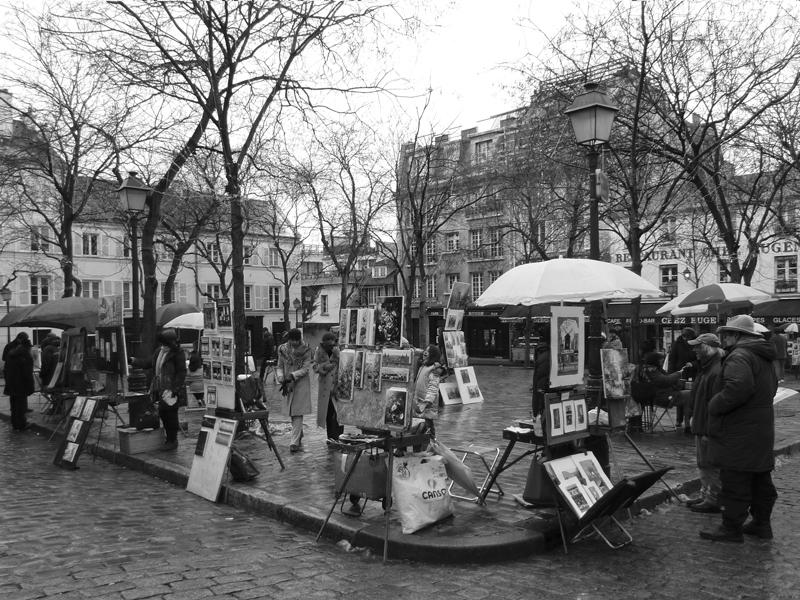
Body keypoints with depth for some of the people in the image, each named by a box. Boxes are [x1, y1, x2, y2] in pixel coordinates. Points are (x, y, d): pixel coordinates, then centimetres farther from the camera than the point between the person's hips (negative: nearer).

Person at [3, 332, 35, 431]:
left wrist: (8, 381, 21)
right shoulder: (27, 356, -16)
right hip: (21, 386, -7)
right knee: (21, 404, 0)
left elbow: (6, 370, 16)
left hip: (11, 384, 8)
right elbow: (28, 373, -20)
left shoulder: (10, 353, 10)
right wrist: (32, 386, -13)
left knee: (14, 405, 16)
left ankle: (15, 423, 23)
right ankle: (21, 425, 4)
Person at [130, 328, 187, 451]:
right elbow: (147, 363, 21)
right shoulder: (159, 351, 10)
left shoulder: (178, 353, -14)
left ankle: (172, 441, 12)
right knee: (163, 413, 14)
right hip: (160, 390, 8)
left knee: (170, 415, 0)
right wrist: (132, 360, 12)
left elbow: (181, 373, -16)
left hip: (171, 391, -8)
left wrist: (174, 390, -20)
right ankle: (170, 438, 28)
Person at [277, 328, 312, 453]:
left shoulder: (306, 350, -10)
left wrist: (292, 375, -24)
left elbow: (306, 368, -12)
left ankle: (295, 442, -6)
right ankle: (299, 435, 33)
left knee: (298, 413, -7)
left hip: (301, 383, -4)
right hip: (288, 385, 4)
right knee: (292, 413, 12)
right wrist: (281, 377, -15)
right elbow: (280, 367, 5)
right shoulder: (282, 349, -1)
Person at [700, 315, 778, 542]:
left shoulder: (739, 356, -18)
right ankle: (761, 523, 27)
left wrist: (715, 405, -21)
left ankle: (731, 528, 4)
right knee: (760, 480, 17)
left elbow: (739, 388, -34)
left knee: (734, 482, -2)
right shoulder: (764, 358, 15)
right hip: (761, 430, 10)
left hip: (739, 434, -10)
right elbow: (770, 389, 25)